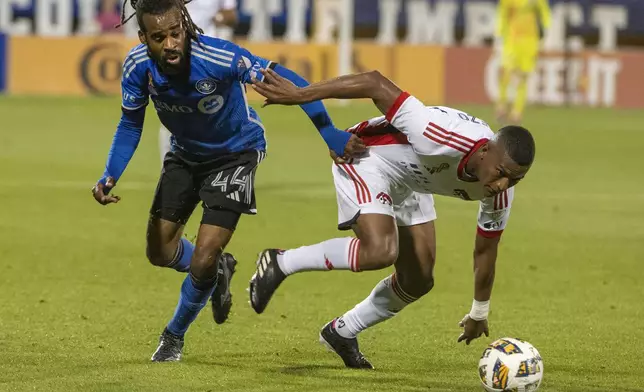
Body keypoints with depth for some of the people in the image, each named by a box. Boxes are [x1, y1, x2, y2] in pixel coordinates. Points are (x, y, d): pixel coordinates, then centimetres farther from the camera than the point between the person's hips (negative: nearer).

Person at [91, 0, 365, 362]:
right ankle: (219, 269, 44)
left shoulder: (220, 57, -37)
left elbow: (285, 81, -33)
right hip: (185, 155, 5)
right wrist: (110, 177, -20)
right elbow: (130, 125, -6)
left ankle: (175, 335, 18)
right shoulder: (138, 66, -23)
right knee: (160, 252, 11)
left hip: (235, 153, -5)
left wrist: (329, 132, -41)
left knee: (202, 262, -11)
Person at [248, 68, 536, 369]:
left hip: (410, 182, 8)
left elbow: (485, 249, 1)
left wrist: (479, 314, 13)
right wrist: (298, 95, -36)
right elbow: (375, 83, -37)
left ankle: (342, 333, 29)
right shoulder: (442, 139, -40)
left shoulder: (500, 193, -17)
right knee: (380, 251, -30)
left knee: (419, 281, 7)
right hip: (367, 157, -8)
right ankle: (280, 263, -10)